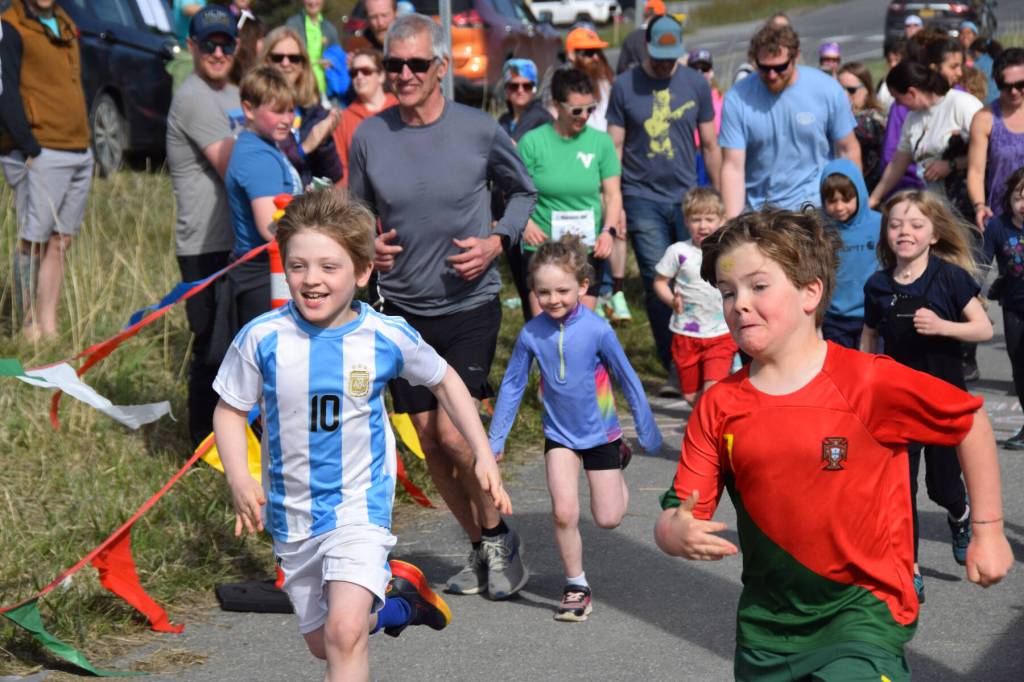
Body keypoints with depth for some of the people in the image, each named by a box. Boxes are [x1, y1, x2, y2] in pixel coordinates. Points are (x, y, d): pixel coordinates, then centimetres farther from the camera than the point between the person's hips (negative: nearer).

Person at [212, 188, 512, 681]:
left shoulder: (387, 337, -13)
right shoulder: (262, 339, -14)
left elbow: (444, 381, 5)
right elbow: (230, 410, -1)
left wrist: (483, 454, 1)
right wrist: (239, 479, -17)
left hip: (360, 506, -3)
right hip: (292, 514, 3)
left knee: (344, 635, -22)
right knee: (320, 642, 19)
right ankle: (394, 597, 47)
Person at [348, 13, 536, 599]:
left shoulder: (479, 130, -8)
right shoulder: (369, 137, -3)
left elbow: (524, 192, 8)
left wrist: (498, 241, -8)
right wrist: (367, 247, -9)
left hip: (470, 304, -3)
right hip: (404, 309, 3)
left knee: (453, 433, -14)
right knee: (429, 442, 7)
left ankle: (499, 533, 10)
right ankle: (483, 549, 26)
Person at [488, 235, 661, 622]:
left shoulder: (597, 330, -21)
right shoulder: (531, 334, -14)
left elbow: (628, 380, -9)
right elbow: (512, 385, -1)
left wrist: (648, 433, -1)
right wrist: (495, 439, 2)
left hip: (599, 432, -1)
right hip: (559, 434, 1)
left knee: (608, 518, 6)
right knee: (564, 513, -12)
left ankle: (617, 461, 37)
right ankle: (576, 586, 9)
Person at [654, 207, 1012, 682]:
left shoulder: (869, 383, -13)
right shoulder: (719, 406, -3)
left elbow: (971, 421, 0)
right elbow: (676, 514, -3)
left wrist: (988, 530, 4)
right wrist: (676, 533, -27)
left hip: (862, 607, -4)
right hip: (766, 622, 5)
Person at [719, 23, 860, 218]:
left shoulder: (827, 90, -6)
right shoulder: (737, 99, -9)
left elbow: (848, 150, 2)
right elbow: (733, 167, -10)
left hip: (814, 204, 0)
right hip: (756, 210, 1)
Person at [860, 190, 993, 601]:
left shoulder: (949, 276, -10)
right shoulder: (878, 286, -2)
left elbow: (984, 329, -9)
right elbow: (869, 342, 9)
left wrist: (942, 326, -25)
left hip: (945, 397, -2)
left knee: (942, 483, 8)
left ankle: (962, 515, 44)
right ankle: (909, 571, 10)